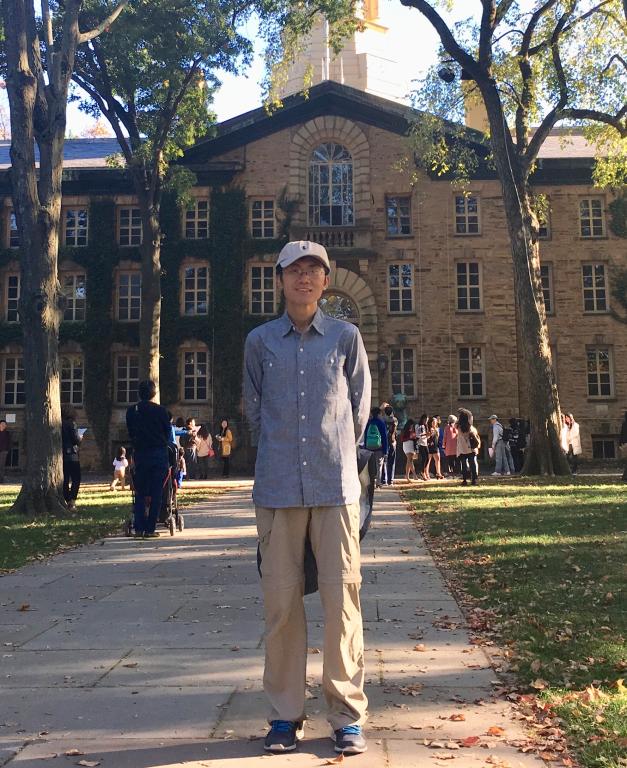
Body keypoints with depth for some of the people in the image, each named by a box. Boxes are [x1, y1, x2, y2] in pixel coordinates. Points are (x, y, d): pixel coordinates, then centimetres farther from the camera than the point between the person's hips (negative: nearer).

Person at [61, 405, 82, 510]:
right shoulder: (71, 423, -10)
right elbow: (76, 439, -15)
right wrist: (80, 438, 7)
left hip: (61, 455, 6)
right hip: (72, 455, -6)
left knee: (65, 480, 11)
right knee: (76, 479, 0)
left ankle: (67, 501, 10)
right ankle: (72, 500, -12)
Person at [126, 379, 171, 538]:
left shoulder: (131, 411, 3)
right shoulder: (160, 410, -4)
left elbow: (130, 433, 9)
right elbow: (168, 433, 3)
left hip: (140, 454, 2)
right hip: (159, 454, -2)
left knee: (140, 493, 11)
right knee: (156, 493, 2)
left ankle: (139, 528, 3)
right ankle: (150, 529, 1)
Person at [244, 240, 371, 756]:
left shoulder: (346, 337, 6)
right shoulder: (260, 341, 8)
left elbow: (359, 405, 13)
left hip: (336, 486, -1)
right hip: (278, 487, 1)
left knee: (342, 597, -1)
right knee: (281, 600, 4)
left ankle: (348, 714, 11)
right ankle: (285, 713, 16)